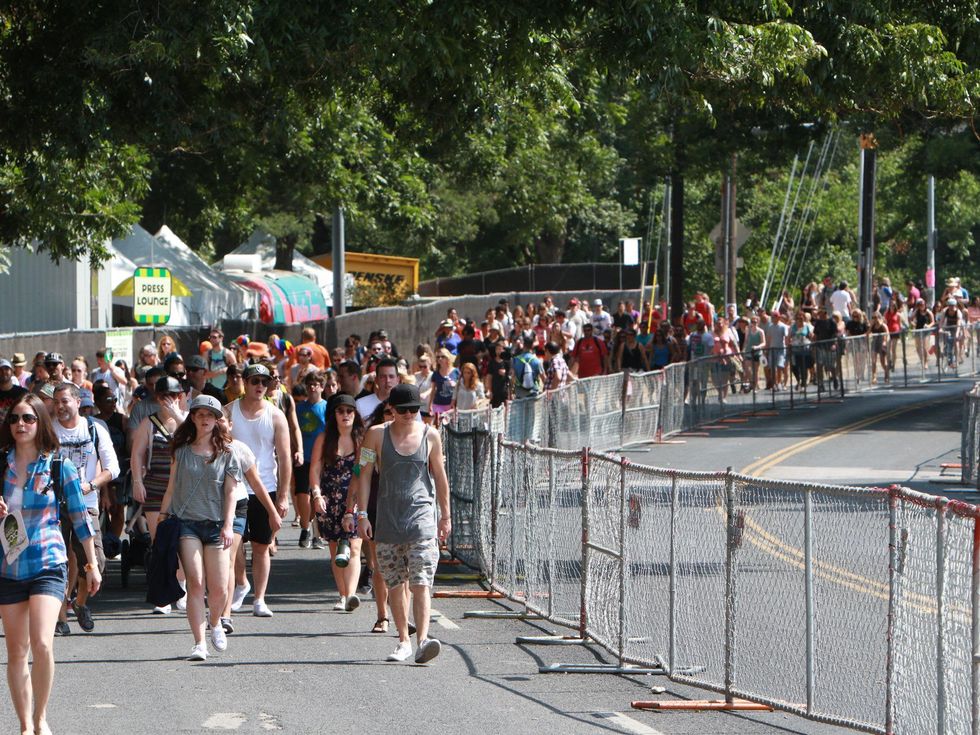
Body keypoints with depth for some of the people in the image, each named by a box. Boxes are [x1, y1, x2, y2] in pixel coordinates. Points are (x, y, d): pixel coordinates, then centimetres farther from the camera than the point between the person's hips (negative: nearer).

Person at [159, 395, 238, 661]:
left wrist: (228, 525, -5)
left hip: (216, 524, 0)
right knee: (195, 583, -13)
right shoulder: (181, 451, 8)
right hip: (186, 523, 0)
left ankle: (214, 623, 32)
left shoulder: (226, 453, 6)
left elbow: (230, 492, 4)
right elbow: (171, 489, 13)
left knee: (219, 589, -1)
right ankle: (199, 644, -12)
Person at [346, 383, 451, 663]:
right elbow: (364, 475, 5)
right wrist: (361, 515, -1)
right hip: (387, 520, 2)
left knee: (420, 583, -14)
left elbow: (439, 477, 13)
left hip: (421, 517, -1)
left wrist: (445, 516, 13)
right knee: (395, 585, 7)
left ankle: (423, 640, -24)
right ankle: (404, 641, 19)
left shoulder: (430, 436, 4)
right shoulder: (377, 435, 3)